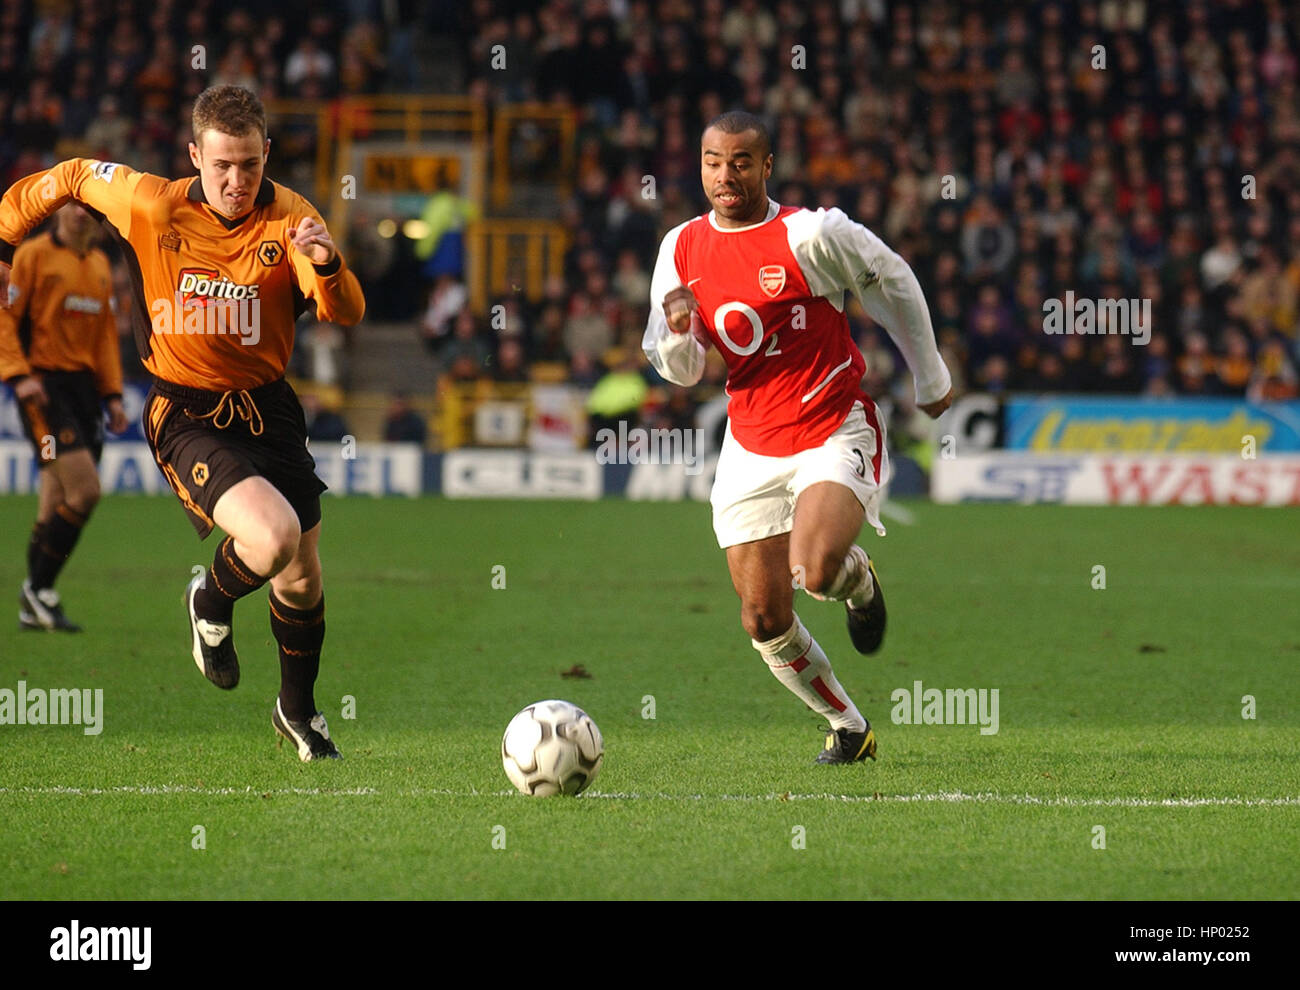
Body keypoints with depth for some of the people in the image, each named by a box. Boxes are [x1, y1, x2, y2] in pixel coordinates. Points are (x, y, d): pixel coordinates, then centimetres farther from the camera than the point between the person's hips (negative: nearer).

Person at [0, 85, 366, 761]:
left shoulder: (290, 218, -10)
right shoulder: (151, 206, -13)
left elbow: (347, 312, -20)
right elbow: (71, 176, 6)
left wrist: (326, 265, -41)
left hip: (266, 407, 3)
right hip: (185, 417, -3)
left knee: (302, 578, 12)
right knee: (273, 536, -27)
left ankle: (298, 710, 39)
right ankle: (212, 603, 8)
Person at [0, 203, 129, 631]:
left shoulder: (100, 265, 17)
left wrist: (112, 395, 17)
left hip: (84, 386, 7)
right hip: (44, 386, -7)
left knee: (56, 506, 6)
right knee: (84, 490, -17)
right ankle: (38, 591, -4)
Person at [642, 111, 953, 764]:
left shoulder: (809, 234, -14)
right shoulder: (682, 249, 1)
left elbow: (894, 284, 1)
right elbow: (682, 371, 6)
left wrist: (930, 379, 10)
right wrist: (677, 333, -19)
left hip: (836, 433, -5)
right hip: (751, 447, 5)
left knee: (815, 571, -30)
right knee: (765, 622, 2)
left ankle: (857, 579, 9)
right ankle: (848, 728, 25)